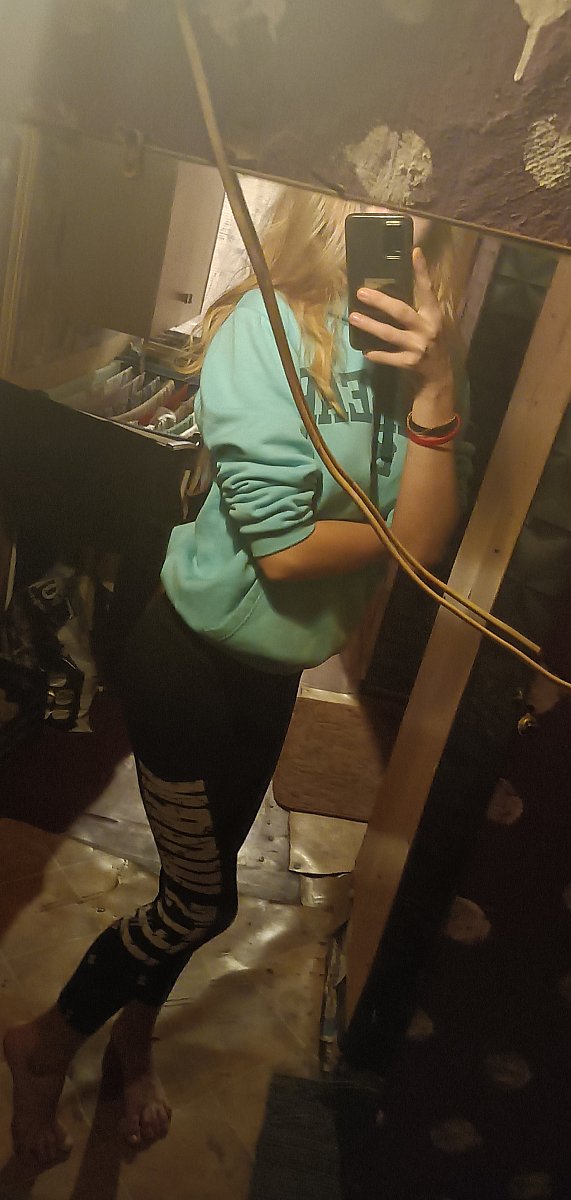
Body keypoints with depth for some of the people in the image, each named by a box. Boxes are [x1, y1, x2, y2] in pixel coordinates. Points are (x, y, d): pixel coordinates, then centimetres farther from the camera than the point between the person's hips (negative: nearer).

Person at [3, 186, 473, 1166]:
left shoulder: (408, 347, -3)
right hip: (196, 655, -6)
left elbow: (424, 547, -14)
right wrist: (400, 525, -9)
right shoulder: (266, 325, -20)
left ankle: (133, 1042, 52)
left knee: (201, 880, 23)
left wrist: (434, 391, -25)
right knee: (202, 899, 8)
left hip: (276, 668, 7)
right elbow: (282, 547, -25)